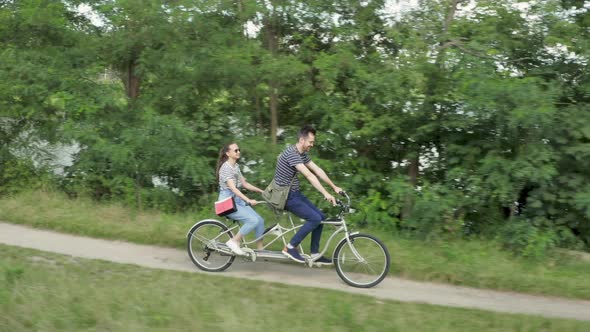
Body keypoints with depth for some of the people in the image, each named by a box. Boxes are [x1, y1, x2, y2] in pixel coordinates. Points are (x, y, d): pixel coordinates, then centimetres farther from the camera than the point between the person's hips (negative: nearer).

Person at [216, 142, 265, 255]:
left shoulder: (236, 166, 12)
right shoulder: (226, 167, -16)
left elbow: (244, 184, 15)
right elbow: (233, 188, -25)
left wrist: (262, 191, 8)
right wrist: (248, 200, -35)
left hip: (237, 200, 8)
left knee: (260, 220, -4)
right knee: (253, 220, -23)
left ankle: (260, 250, 5)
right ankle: (234, 242, -8)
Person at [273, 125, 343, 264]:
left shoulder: (302, 154, 8)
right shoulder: (291, 153, -23)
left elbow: (318, 170, 11)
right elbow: (309, 175, -29)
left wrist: (334, 187, 8)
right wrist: (326, 194, -32)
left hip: (295, 193, 9)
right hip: (285, 196, -9)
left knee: (321, 217, 5)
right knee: (315, 219, -17)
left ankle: (314, 254, 13)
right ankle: (290, 248, -7)